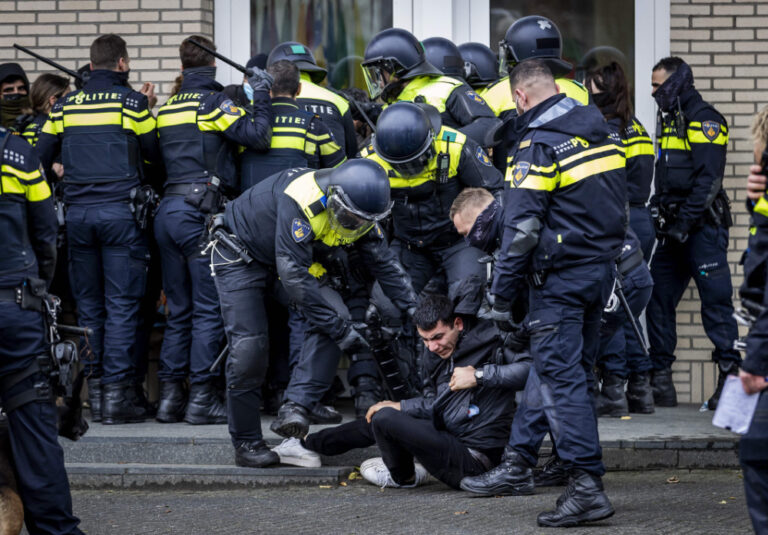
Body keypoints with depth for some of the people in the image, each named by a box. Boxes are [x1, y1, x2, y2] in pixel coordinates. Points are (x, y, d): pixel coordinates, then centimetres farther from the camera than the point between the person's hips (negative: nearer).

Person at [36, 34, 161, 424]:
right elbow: (155, 154, 4)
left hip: (77, 212, 4)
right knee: (121, 305, -2)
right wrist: (150, 109, 16)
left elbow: (42, 157, 11)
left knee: (88, 305, 10)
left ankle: (94, 390, 10)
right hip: (120, 212, -4)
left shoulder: (66, 105, 9)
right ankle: (117, 392, -6)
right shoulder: (132, 102, -3)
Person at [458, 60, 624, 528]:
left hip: (561, 277, -8)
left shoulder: (538, 146, -15)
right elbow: (620, 206, 18)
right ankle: (518, 466, 27)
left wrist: (503, 295, -11)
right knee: (551, 368, 17)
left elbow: (521, 229, -17)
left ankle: (588, 487, -13)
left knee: (562, 378, -7)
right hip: (602, 269, 8)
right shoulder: (603, 132, 9)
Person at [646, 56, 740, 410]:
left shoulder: (704, 121, -9)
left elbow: (707, 179, -17)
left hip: (703, 229, -9)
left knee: (715, 300, -8)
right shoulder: (671, 121, 19)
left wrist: (684, 224, -20)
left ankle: (731, 377, -5)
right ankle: (660, 383, 10)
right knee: (657, 299, 6)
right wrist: (656, 210, 13)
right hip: (675, 228, 9)